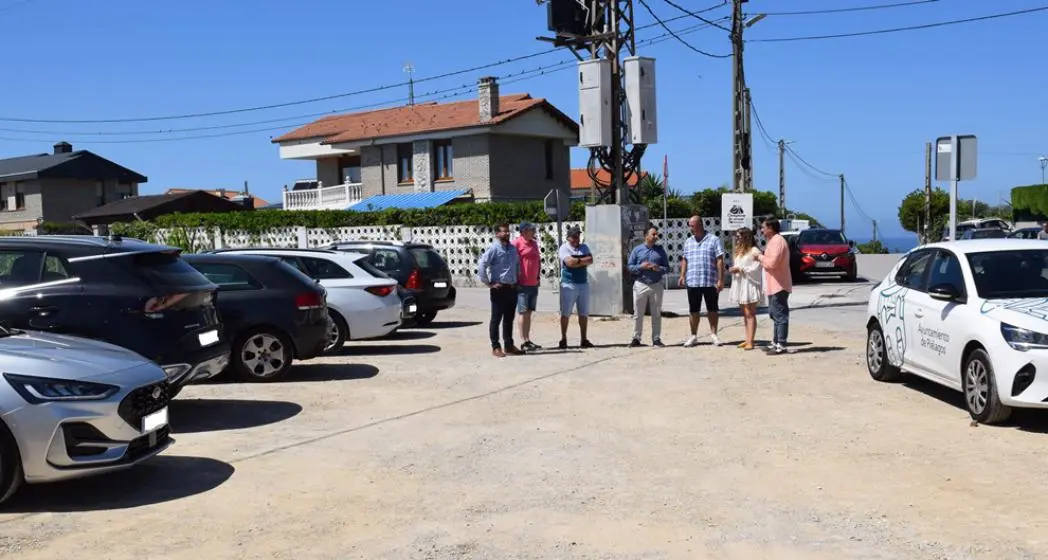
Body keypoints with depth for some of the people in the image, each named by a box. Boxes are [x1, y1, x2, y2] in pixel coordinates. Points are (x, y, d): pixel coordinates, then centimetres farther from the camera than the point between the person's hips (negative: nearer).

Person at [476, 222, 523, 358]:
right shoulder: (494, 248, -9)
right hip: (499, 289, -7)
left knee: (509, 318, 13)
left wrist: (518, 278, 19)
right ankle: (496, 347, 5)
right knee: (496, 318, 0)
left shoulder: (513, 248, 13)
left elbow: (517, 264, 30)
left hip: (512, 288, 7)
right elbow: (482, 265, -17)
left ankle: (509, 345, 21)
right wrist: (488, 283, -14)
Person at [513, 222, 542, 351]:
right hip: (522, 285, -8)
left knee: (529, 312, 11)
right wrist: (516, 280, -15)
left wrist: (538, 277, 16)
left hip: (533, 284, 8)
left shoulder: (534, 243, 15)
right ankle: (524, 342, -1)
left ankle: (528, 339, 17)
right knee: (523, 313, -5)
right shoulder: (517, 243, -10)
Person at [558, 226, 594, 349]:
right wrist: (583, 260, -7)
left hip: (583, 283, 5)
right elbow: (570, 262, -19)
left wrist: (577, 260, -13)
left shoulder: (584, 247, 12)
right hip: (569, 284, -5)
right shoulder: (564, 248, -4)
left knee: (584, 313, 8)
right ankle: (563, 339, 8)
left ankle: (583, 339, 15)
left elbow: (590, 260, -3)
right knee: (565, 313, 0)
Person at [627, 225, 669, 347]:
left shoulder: (660, 250, 8)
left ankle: (656, 339, 13)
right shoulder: (637, 249, 4)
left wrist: (658, 268, -12)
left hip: (656, 285, 1)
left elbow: (667, 267, 7)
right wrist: (641, 266, -13)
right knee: (638, 313, 3)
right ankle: (636, 338, 11)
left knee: (656, 314, 5)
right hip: (640, 285, -1)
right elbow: (630, 267, 3)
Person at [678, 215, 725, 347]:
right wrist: (682, 276, 4)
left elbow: (720, 261, -7)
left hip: (710, 282, -4)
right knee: (693, 310, 7)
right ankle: (694, 336, 16)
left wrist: (720, 280, -12)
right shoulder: (688, 242, 13)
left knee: (712, 309, 6)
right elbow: (684, 260, 16)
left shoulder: (714, 240, -3)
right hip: (692, 282, 4)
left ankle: (713, 334, 18)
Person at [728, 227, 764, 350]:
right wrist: (732, 269, 1)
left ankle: (750, 342, -9)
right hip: (739, 285, 8)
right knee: (745, 314, 10)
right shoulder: (737, 251, 17)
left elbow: (756, 269, -16)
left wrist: (740, 269, -17)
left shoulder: (754, 251, -10)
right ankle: (747, 340, 14)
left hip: (749, 285, -8)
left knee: (750, 314, -8)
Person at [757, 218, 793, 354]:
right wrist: (762, 259, 8)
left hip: (778, 286, -11)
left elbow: (772, 262, -25)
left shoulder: (777, 241, -16)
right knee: (775, 314, 15)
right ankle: (776, 342, 22)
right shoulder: (774, 241, 18)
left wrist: (760, 257, -10)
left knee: (780, 315, -9)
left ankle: (781, 345, -7)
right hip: (774, 285, 11)